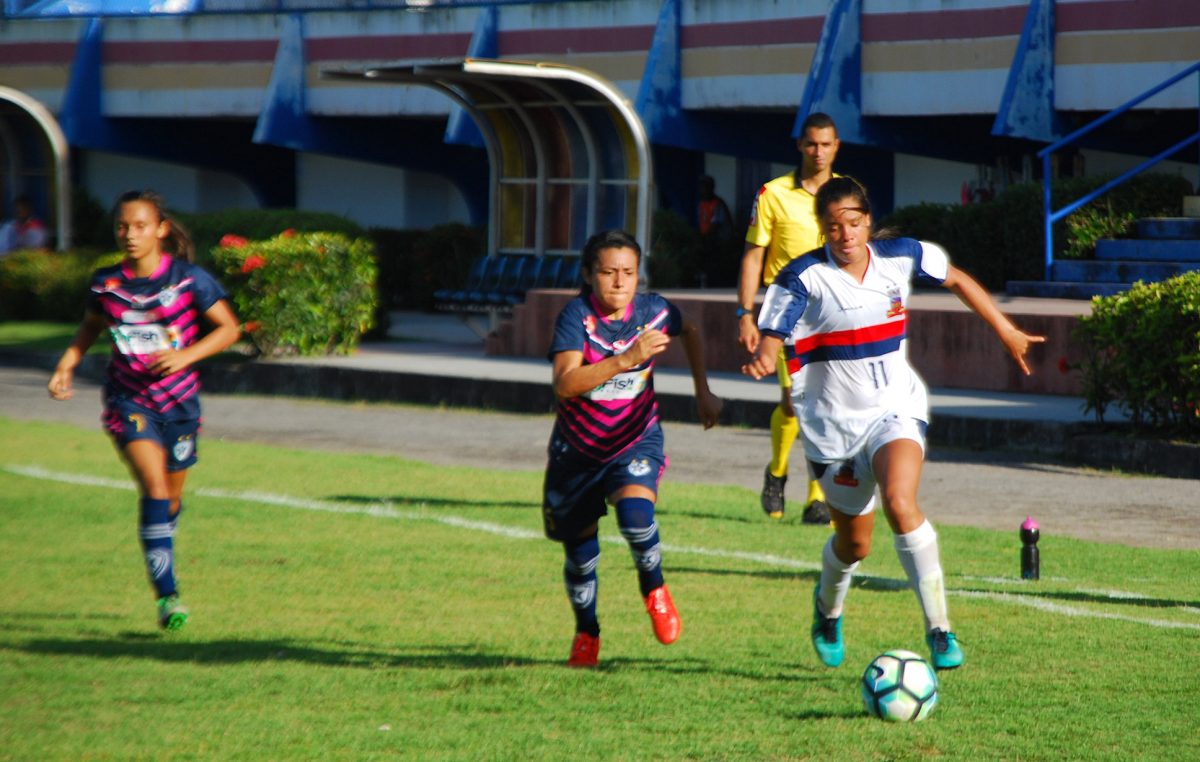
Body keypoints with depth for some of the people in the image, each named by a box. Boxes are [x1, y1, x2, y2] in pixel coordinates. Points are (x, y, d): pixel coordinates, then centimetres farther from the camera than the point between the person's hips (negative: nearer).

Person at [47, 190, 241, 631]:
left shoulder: (188, 279, -10)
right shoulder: (106, 284, -4)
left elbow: (229, 328, -5)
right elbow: (91, 328, 16)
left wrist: (185, 355, -19)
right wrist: (66, 366, 1)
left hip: (178, 399, 1)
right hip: (129, 400, -1)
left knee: (171, 499, 12)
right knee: (154, 488, -19)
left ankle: (160, 560, 43)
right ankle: (167, 595, -20)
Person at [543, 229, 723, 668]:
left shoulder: (654, 311, -12)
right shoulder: (577, 316, -22)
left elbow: (690, 333, 13)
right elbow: (565, 383, -36)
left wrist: (703, 392, 13)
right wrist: (626, 359, -43)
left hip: (636, 441, 0)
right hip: (578, 447, 0)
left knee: (635, 513, -29)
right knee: (580, 553, 9)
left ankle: (654, 588, 1)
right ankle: (586, 632, 36)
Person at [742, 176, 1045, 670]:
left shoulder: (901, 258, -4)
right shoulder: (804, 278, -13)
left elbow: (957, 280, 14)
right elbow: (770, 341, -17)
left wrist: (1006, 331, 18)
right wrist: (761, 361, -41)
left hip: (896, 410, 0)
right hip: (834, 424, 0)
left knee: (900, 503, -28)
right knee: (855, 543, 10)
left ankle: (939, 628, -25)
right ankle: (828, 607, 46)